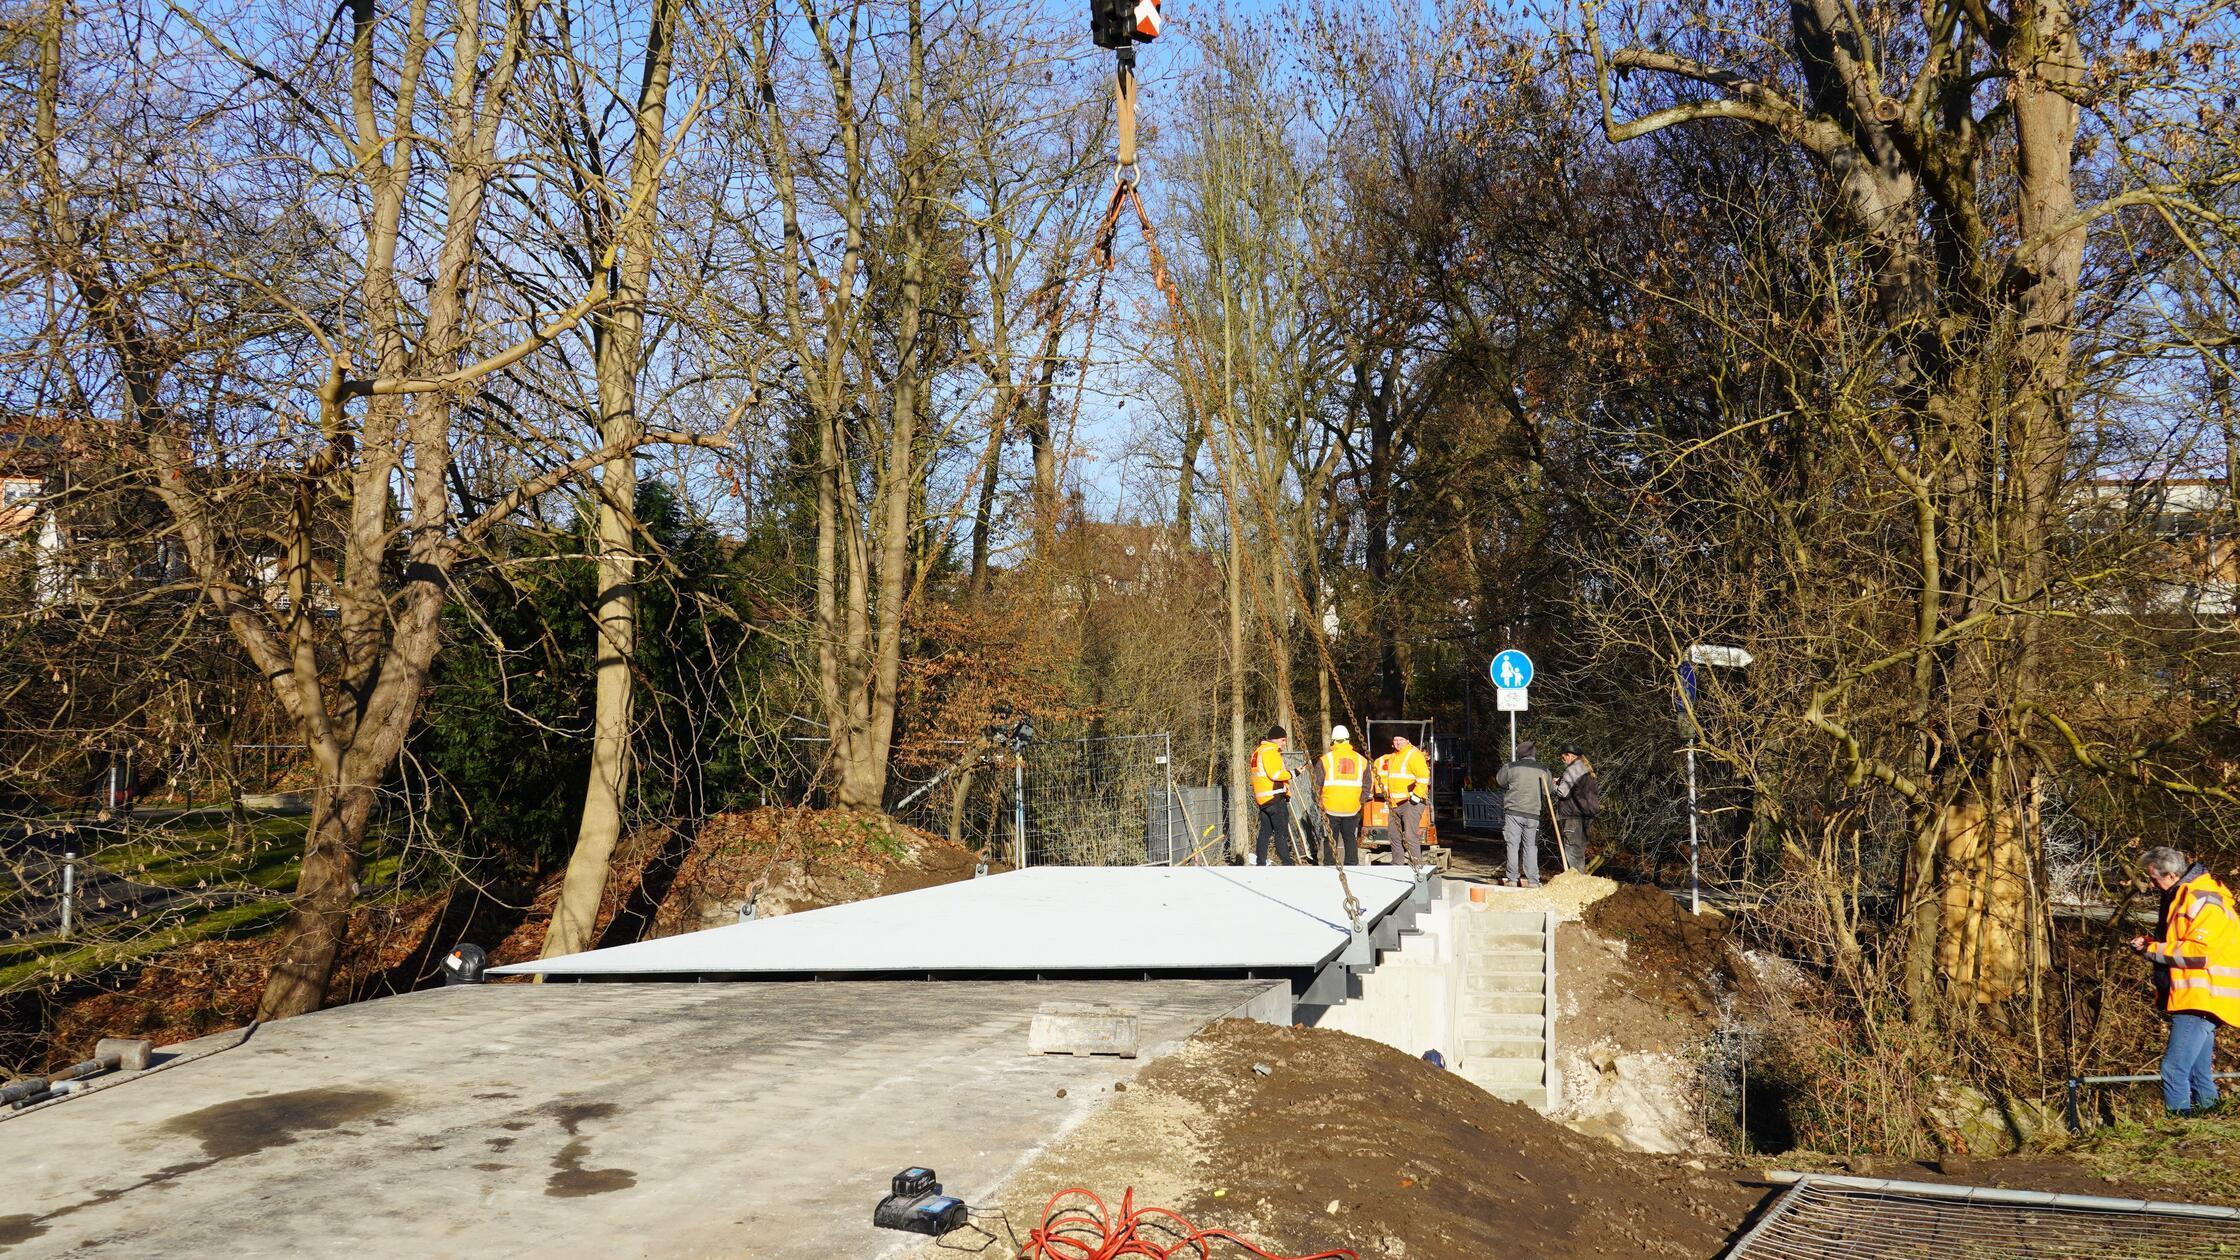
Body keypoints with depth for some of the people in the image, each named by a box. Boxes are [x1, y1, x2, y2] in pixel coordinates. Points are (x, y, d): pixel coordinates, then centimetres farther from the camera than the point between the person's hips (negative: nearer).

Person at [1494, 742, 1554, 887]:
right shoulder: (1544, 770, 4)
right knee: (1531, 847, 7)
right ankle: (1533, 881, 4)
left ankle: (1512, 880, 0)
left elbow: (1499, 782, 12)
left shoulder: (1510, 768, -3)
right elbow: (1549, 791, 13)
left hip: (1513, 812, -2)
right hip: (1533, 814, 2)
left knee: (1513, 845, 2)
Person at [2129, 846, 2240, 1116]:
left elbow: (2199, 952, -23)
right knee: (2198, 1069, 16)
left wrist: (2155, 950, -13)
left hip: (2201, 999, -11)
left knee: (2174, 1070, -13)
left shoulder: (2203, 901, -16)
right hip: (2196, 1000, 11)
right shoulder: (2184, 896, 17)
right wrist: (2151, 944, 8)